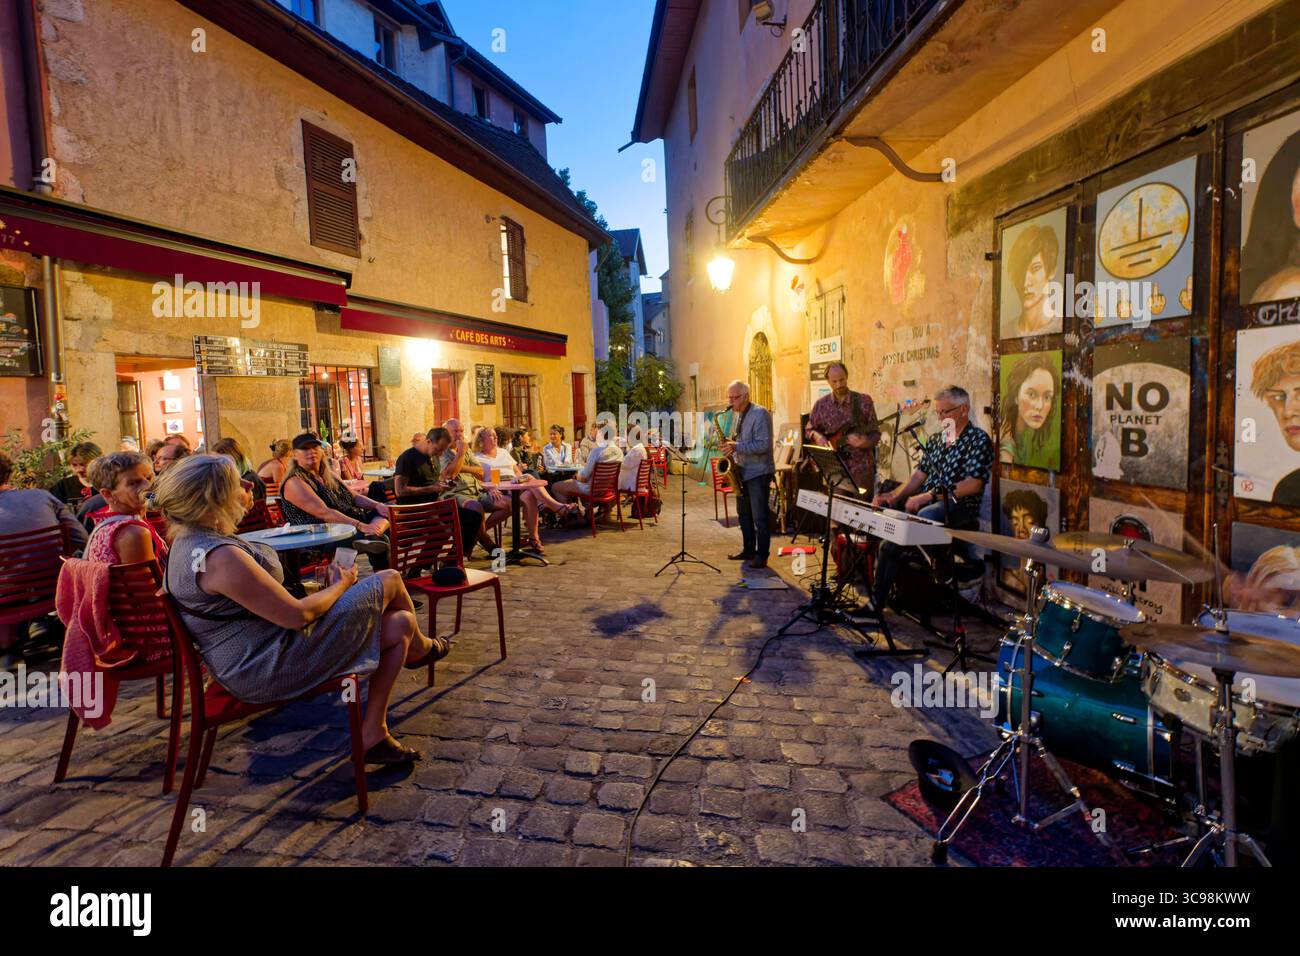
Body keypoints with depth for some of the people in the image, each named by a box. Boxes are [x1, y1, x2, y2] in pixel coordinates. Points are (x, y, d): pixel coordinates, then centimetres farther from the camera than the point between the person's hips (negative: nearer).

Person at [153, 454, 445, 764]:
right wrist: (341, 584, -7)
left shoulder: (188, 542, 7)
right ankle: (419, 648, 26)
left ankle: (372, 734, 20)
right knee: (388, 582, -5)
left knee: (399, 625, 10)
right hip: (272, 666, -10)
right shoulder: (221, 557, -27)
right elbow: (297, 615, -24)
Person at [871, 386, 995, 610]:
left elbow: (974, 483, -14)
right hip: (923, 503, 7)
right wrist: (894, 496, -4)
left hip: (959, 506, -7)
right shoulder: (936, 439, 19)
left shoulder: (978, 439, -4)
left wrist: (931, 495, -20)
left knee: (924, 515, -35)